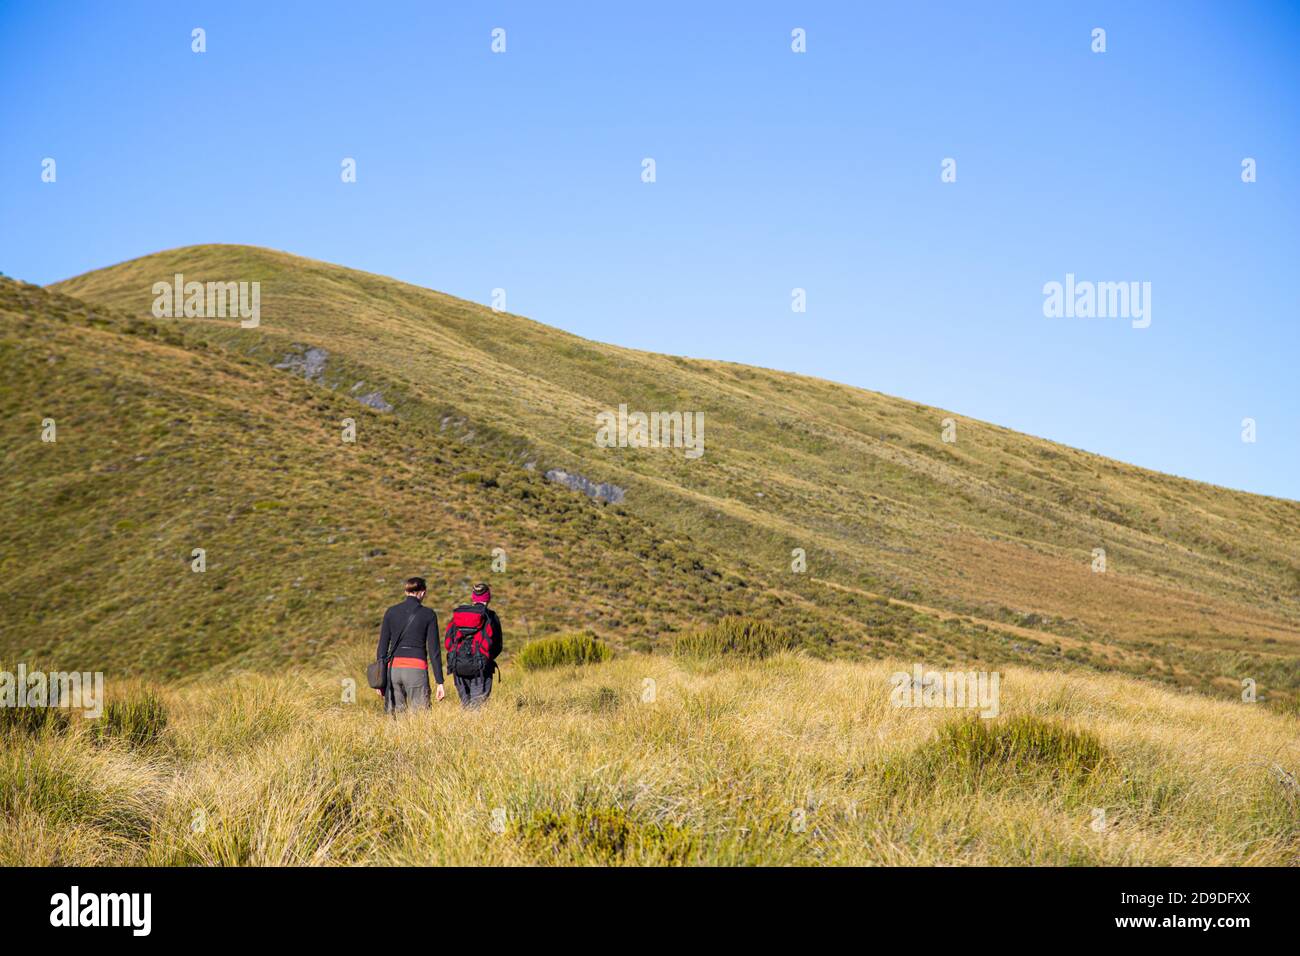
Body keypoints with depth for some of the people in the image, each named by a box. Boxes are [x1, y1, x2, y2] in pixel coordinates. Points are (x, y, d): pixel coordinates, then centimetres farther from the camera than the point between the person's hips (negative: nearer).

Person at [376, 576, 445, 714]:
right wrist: (439, 682, 1)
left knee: (393, 715, 8)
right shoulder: (429, 614, 1)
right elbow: (434, 649, -2)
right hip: (416, 669, -3)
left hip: (393, 668, 3)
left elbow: (382, 646, 8)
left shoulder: (391, 612, 9)